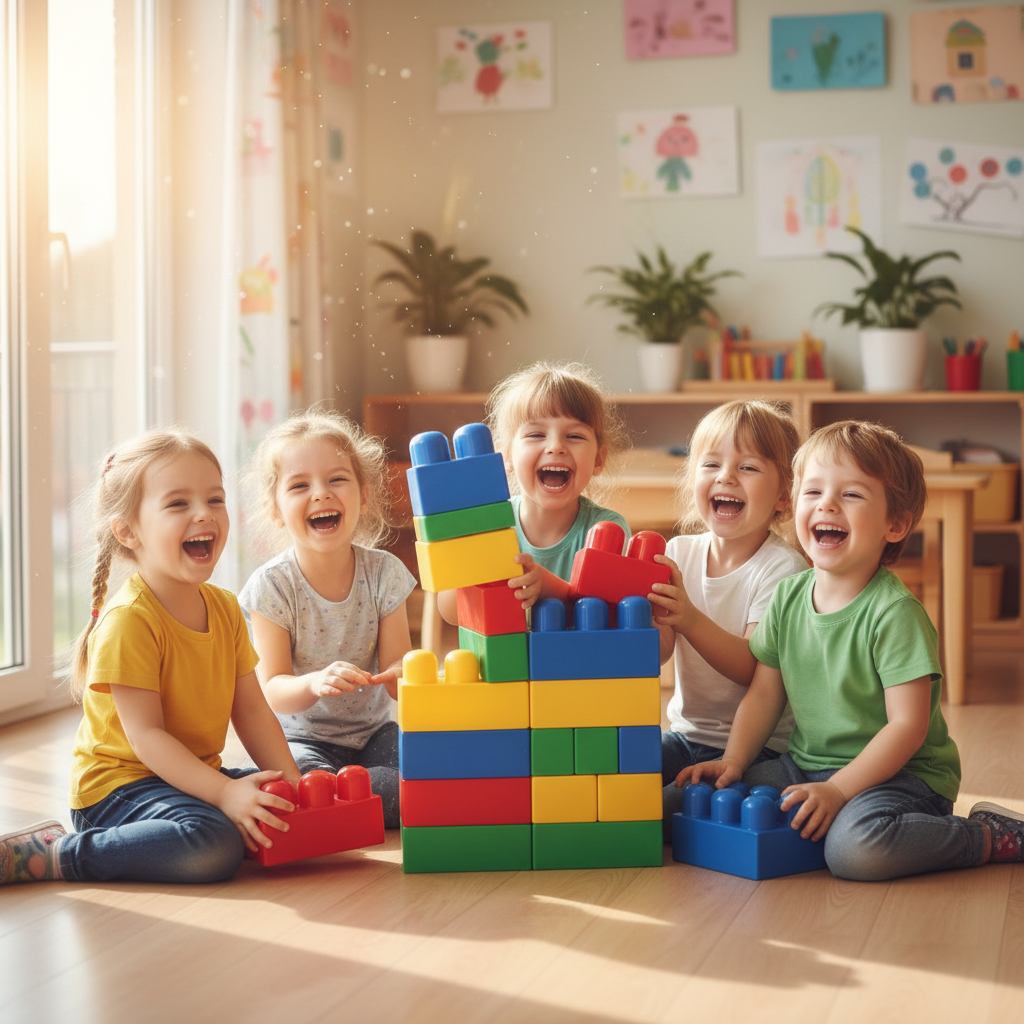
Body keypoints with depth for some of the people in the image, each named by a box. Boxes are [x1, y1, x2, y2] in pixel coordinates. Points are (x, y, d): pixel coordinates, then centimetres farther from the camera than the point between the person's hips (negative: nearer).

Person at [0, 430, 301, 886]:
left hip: (190, 776, 9)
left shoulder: (224, 608, 6)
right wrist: (225, 793, -30)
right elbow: (145, 736, -22)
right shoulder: (128, 620, -19)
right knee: (212, 844, -32)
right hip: (116, 783, -9)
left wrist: (291, 782, -7)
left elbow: (251, 711, 6)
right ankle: (50, 855, -19)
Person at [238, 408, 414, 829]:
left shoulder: (384, 572, -4)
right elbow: (273, 691, -13)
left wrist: (406, 672, -30)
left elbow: (394, 674, -4)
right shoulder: (272, 587, -11)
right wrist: (315, 683, -36)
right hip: (303, 737, -2)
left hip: (373, 731, 2)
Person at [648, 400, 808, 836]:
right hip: (687, 733, 5)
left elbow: (756, 668, -21)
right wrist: (653, 618, -29)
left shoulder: (784, 568, -12)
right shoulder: (679, 553, 4)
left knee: (660, 811, -24)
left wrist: (690, 620, -36)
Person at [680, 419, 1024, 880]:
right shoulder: (788, 596, 3)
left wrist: (837, 790, -24)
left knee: (856, 848, -35)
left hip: (901, 773, -6)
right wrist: (733, 762, -2)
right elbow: (764, 693, 12)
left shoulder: (895, 612, -17)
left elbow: (908, 726, -19)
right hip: (807, 766, 6)